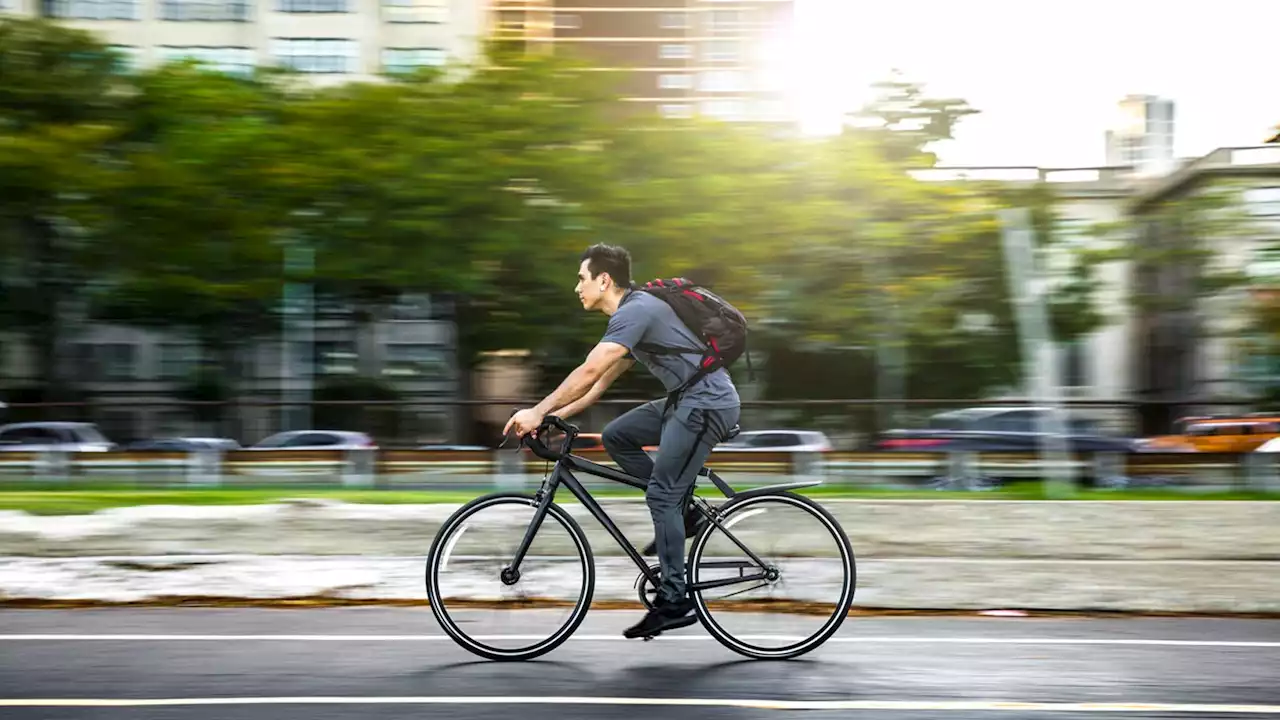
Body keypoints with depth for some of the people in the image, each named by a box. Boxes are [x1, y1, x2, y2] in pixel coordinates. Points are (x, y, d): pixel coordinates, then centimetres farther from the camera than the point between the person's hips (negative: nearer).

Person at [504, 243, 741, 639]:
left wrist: (539, 411, -16)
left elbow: (589, 372, -22)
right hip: (689, 400, 10)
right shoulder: (633, 313, 17)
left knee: (662, 494, -9)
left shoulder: (634, 311, -15)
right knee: (616, 436, 11)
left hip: (707, 402, -10)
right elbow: (602, 381, 21)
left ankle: (673, 602, -5)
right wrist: (559, 414, 14)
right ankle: (682, 513, 13)